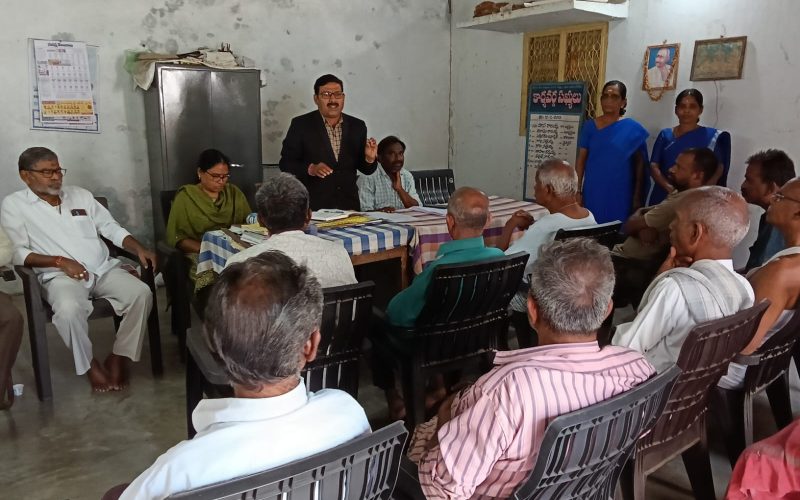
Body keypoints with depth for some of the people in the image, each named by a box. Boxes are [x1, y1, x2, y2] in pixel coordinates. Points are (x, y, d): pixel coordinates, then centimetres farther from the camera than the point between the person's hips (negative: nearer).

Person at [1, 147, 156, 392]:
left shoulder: (80, 195, 17)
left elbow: (112, 229, 15)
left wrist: (139, 248, -3)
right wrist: (61, 261, -17)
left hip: (105, 269, 4)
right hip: (60, 275, -4)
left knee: (141, 293, -24)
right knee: (69, 309, -37)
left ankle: (119, 356, -7)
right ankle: (89, 364, -10)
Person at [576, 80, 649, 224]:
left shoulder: (633, 129, -2)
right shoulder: (590, 126, 2)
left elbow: (639, 163, 1)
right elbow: (581, 160, 4)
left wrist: (637, 196, 0)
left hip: (620, 194, -1)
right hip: (593, 192, 1)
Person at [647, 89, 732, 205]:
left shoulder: (711, 136, 4)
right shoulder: (665, 135, 9)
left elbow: (717, 169, -5)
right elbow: (654, 166, 1)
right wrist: (669, 187, -16)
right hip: (662, 197, 2)